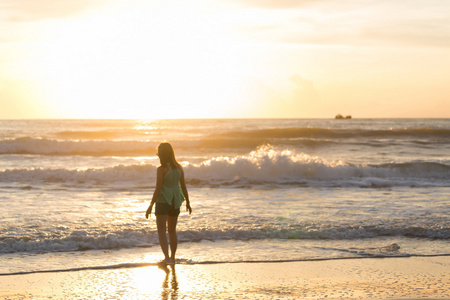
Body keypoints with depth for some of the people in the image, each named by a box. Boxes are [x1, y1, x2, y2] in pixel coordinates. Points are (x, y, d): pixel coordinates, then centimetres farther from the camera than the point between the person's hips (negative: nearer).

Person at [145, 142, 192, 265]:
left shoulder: (161, 169, -15)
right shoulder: (179, 168, 2)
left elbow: (158, 189, -16)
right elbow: (183, 187, 7)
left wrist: (151, 206, -10)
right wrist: (188, 203, 18)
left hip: (162, 201, -6)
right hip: (175, 201, 6)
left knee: (162, 230, -6)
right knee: (172, 230, 19)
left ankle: (167, 258, -22)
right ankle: (172, 257, 29)